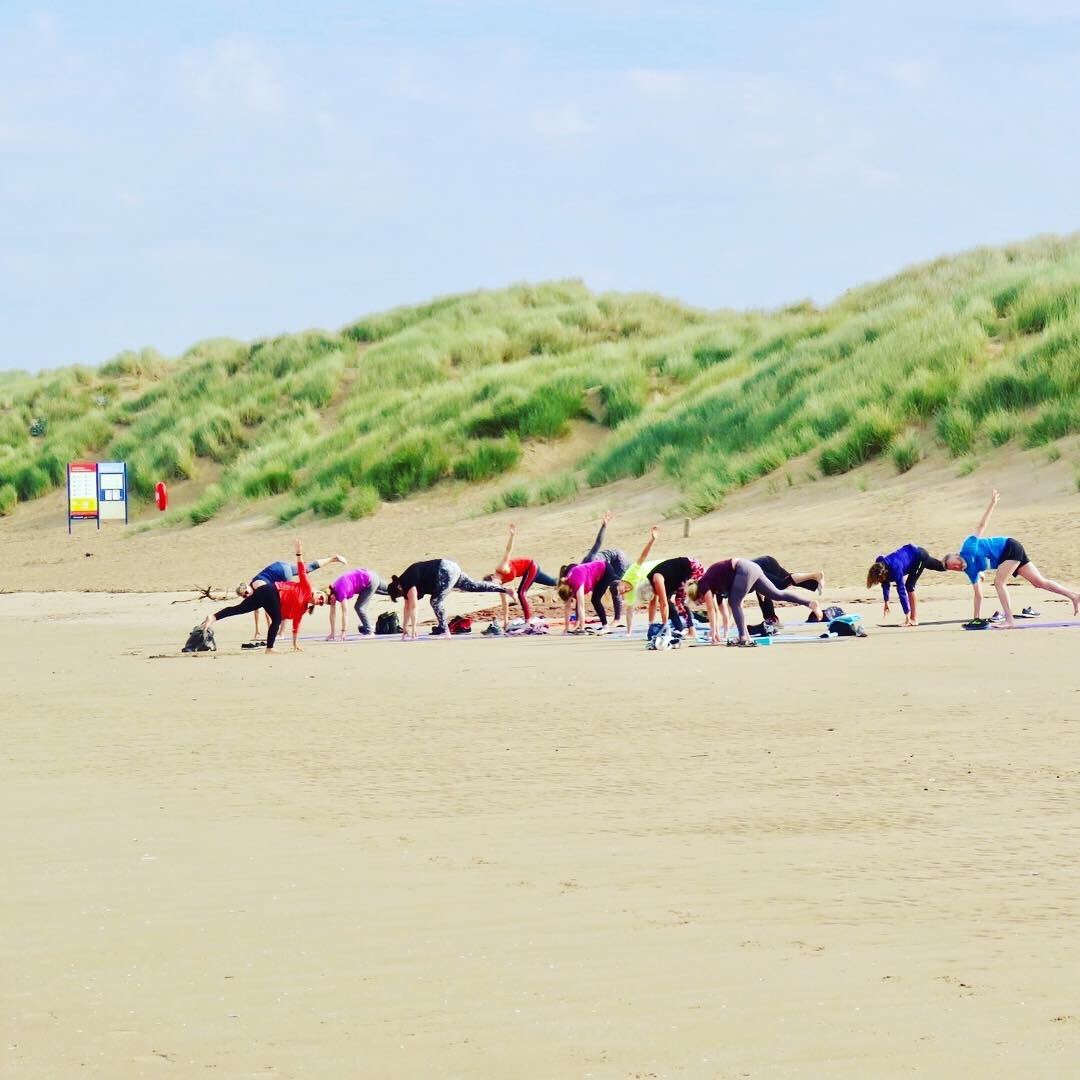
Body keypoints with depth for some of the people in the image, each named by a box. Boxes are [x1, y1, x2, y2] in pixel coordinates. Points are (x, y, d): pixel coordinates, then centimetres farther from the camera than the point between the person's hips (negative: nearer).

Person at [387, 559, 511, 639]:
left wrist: (413, 628, -17)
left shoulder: (408, 584, -18)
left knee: (436, 601, -13)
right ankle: (503, 589, 18)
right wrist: (405, 627, 20)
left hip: (446, 571, -10)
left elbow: (413, 607, -19)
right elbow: (407, 607, 19)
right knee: (473, 587, 13)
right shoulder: (405, 584, 10)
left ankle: (443, 630, -8)